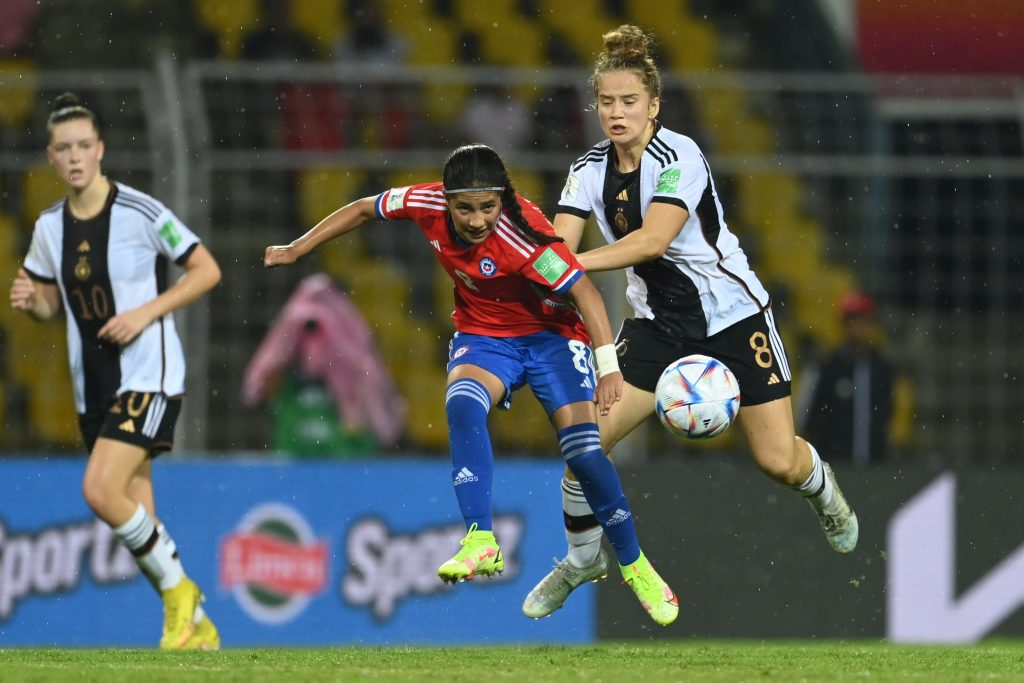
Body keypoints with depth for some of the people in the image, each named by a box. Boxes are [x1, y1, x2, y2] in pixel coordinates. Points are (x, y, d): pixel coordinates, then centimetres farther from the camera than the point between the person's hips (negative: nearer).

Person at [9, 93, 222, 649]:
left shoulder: (140, 212, -12)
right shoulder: (50, 227, 6)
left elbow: (207, 271, -7)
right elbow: (51, 304, 19)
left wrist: (146, 312, -17)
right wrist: (31, 300, -4)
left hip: (149, 377, -6)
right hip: (93, 387, 6)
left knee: (100, 490, -21)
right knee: (137, 521, 5)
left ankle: (178, 589, -2)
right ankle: (194, 625, 18)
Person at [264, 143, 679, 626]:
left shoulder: (521, 235, -32)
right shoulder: (425, 204, -18)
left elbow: (583, 291, -32)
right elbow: (364, 209, 1)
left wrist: (608, 365, -41)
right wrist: (297, 249, 8)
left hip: (551, 336, -3)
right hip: (482, 337, 4)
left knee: (584, 451, -15)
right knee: (462, 405, -29)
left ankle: (634, 566, 6)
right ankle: (481, 542, -32)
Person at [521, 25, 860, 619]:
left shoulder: (680, 158, -22)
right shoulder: (590, 171, -4)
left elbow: (654, 239, -35)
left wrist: (576, 261, -45)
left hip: (732, 313, -4)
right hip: (658, 321, 4)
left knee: (779, 462, -6)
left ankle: (822, 487, 33)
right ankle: (583, 559, 13)